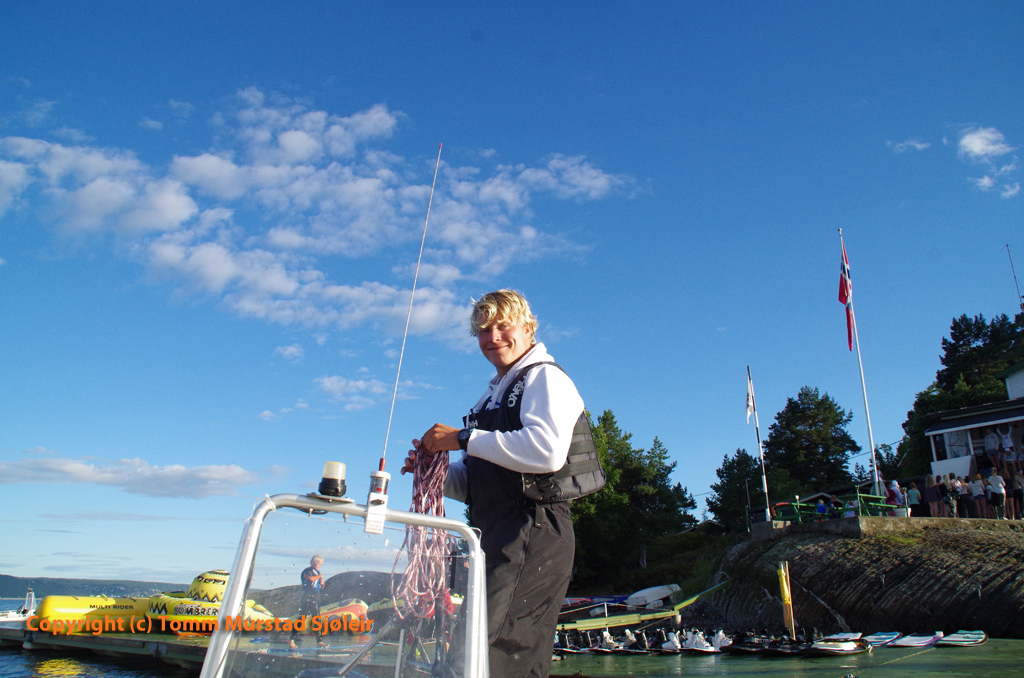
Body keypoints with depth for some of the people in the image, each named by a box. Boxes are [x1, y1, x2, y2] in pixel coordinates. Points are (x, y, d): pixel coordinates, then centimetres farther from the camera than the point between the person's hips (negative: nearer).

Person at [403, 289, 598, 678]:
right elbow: (477, 484, 26)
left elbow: (547, 451, -22)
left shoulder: (545, 377, -2)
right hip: (495, 536, 9)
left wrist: (464, 438, -15)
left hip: (534, 531, -9)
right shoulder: (494, 394, 24)